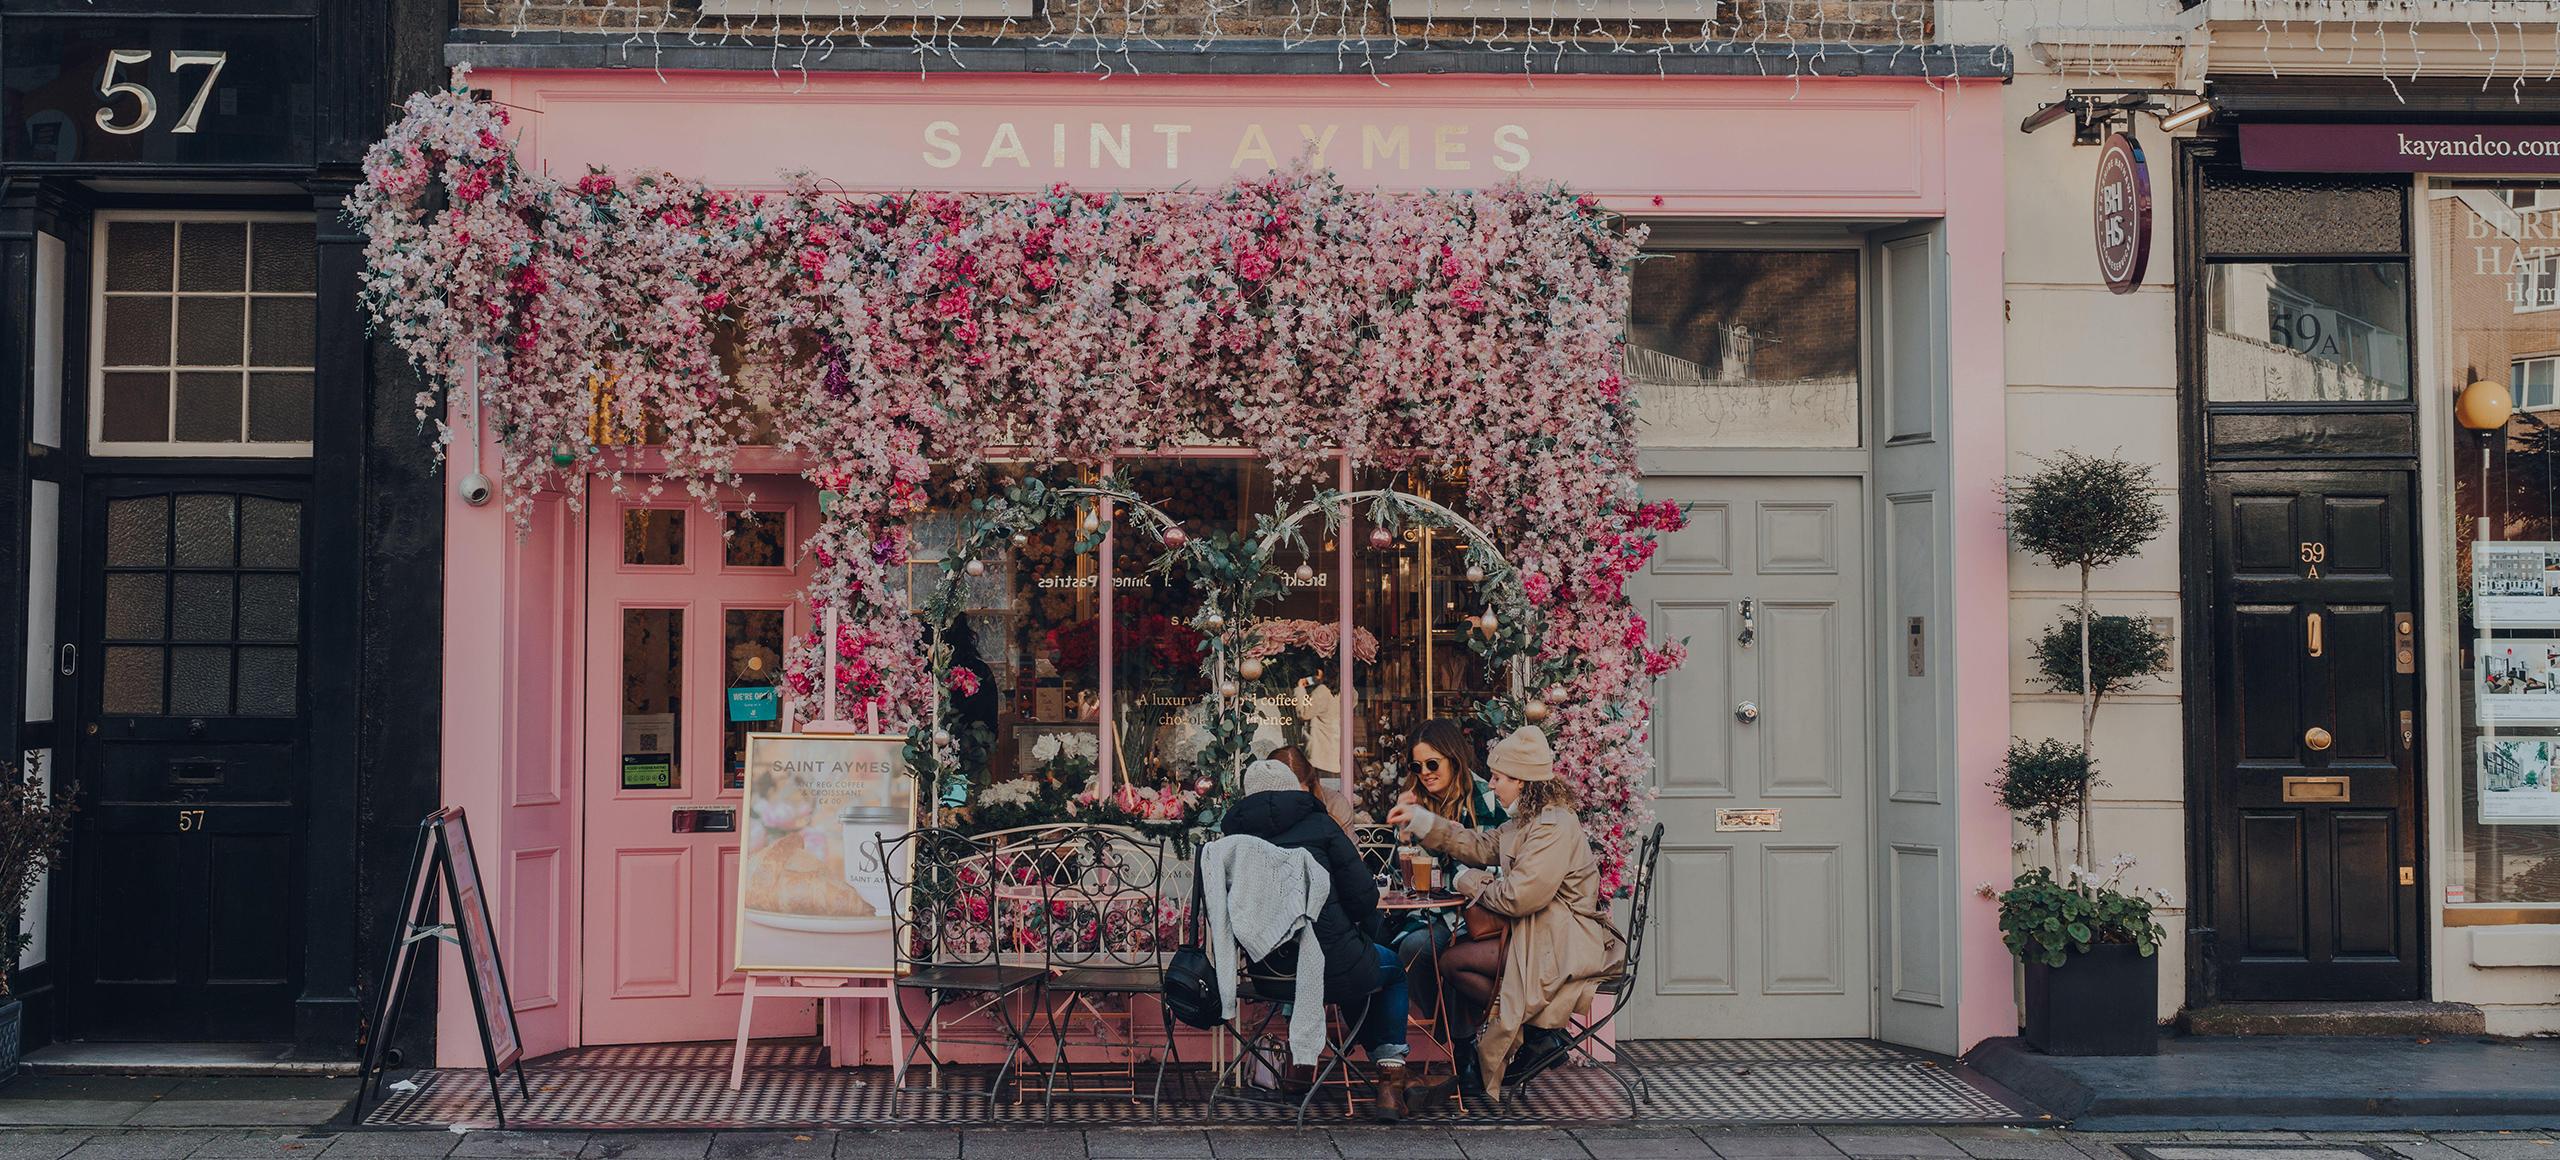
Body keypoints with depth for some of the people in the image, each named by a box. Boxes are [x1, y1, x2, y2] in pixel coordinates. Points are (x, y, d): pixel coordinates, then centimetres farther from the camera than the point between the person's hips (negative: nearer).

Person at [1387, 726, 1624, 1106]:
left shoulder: (1554, 827, -20)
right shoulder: (1527, 821, 13)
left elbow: (1518, 896, -25)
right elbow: (1480, 845, 21)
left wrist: (1469, 882, -7)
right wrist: (1420, 820, 16)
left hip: (1563, 947, -10)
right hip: (1540, 936, 10)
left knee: (1452, 962, -13)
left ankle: (1537, 1033, -3)